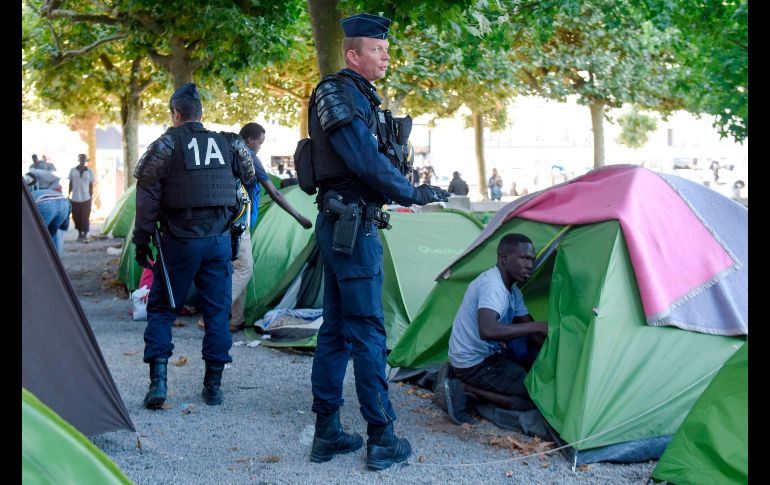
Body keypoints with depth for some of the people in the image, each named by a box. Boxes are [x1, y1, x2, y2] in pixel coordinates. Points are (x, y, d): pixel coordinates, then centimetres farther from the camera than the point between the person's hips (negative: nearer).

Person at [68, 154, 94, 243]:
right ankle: (80, 234, 22)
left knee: (85, 218, -6)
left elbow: (91, 186, 6)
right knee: (76, 217, 6)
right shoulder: (73, 170, 4)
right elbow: (70, 184, 9)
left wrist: (91, 198, 2)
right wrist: (68, 196, 5)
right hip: (75, 199, 1)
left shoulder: (89, 172, 3)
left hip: (86, 199, -1)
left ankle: (85, 235, -3)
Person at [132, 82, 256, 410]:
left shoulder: (165, 145, -4)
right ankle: (213, 385, 12)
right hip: (220, 240, 3)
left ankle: (157, 380, -3)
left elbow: (147, 197, -6)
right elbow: (250, 179, 19)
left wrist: (141, 241, 1)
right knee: (217, 311, 9)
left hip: (180, 241, -3)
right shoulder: (228, 144, 7)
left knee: (162, 309, 7)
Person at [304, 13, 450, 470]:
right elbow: (365, 159, -19)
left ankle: (327, 432, 18)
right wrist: (414, 194, -9)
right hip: (353, 224, -10)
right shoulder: (340, 93, -11)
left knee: (336, 329, 11)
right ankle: (383, 439, 0)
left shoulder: (362, 96, 19)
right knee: (367, 331, -6)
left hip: (342, 223, 10)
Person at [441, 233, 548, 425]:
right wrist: (538, 327, -34)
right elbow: (487, 330, -39)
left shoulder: (513, 291, 9)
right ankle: (466, 389, -9)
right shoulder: (492, 285, -23)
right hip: (474, 364, -10)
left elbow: (530, 330, 16)